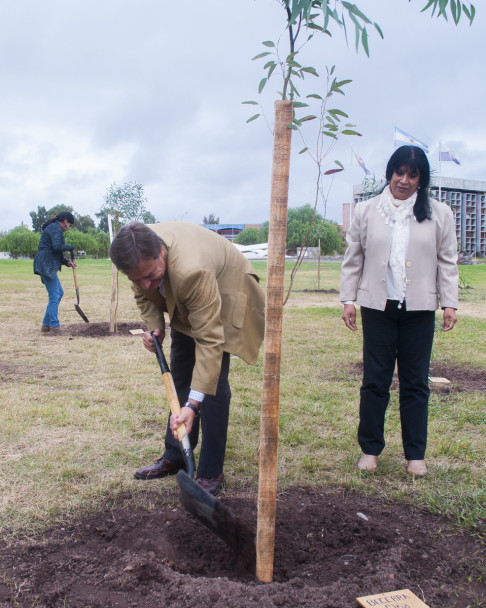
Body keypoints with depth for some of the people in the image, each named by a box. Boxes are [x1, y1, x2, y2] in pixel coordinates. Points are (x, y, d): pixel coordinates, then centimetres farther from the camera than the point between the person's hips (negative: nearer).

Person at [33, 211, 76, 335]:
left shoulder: (53, 228, 24)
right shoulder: (55, 228, -9)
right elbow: (57, 246, -23)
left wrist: (67, 262, 12)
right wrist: (71, 247, -7)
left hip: (48, 266, 11)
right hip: (46, 266, -11)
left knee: (59, 293, 16)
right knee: (54, 296, -8)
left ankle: (46, 325, 18)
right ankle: (54, 327, -4)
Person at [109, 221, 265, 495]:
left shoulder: (191, 271, -45)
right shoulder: (139, 253, -24)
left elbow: (210, 340, -43)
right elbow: (144, 293, 0)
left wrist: (193, 404, -46)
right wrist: (153, 325, -18)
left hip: (226, 295, -7)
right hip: (184, 301, 7)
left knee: (212, 380, -15)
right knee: (180, 377, 10)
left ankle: (211, 474, -4)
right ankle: (175, 457, 24)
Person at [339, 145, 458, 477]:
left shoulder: (438, 214, 6)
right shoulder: (367, 211, 6)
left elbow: (447, 262, 7)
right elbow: (353, 259, 7)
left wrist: (450, 303, 0)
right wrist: (348, 299, 2)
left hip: (419, 311, 0)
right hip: (378, 307, 0)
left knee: (416, 383, 7)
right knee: (375, 381, 5)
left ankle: (416, 454, 19)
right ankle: (370, 449, 18)